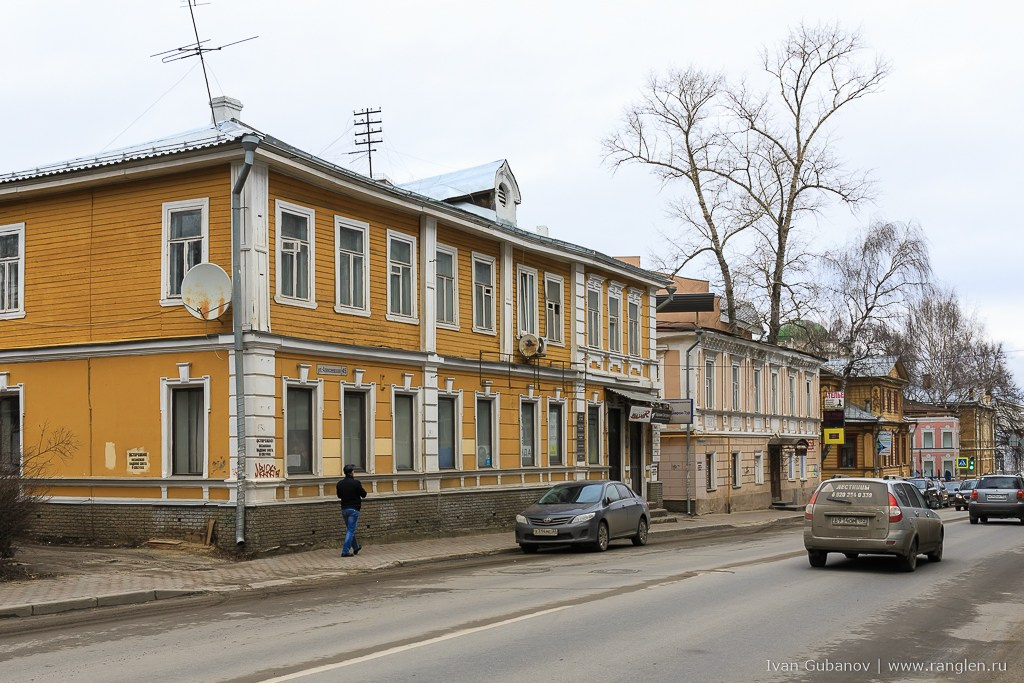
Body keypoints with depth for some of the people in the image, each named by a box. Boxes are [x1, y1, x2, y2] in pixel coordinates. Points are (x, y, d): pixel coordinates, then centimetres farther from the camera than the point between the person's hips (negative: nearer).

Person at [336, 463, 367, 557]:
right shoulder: (356, 483, -15)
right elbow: (364, 494, -6)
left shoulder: (340, 483, 2)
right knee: (351, 530, -3)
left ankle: (356, 547, 35)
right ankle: (345, 551, -9)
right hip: (354, 509, -6)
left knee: (349, 529, 20)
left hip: (344, 509, 6)